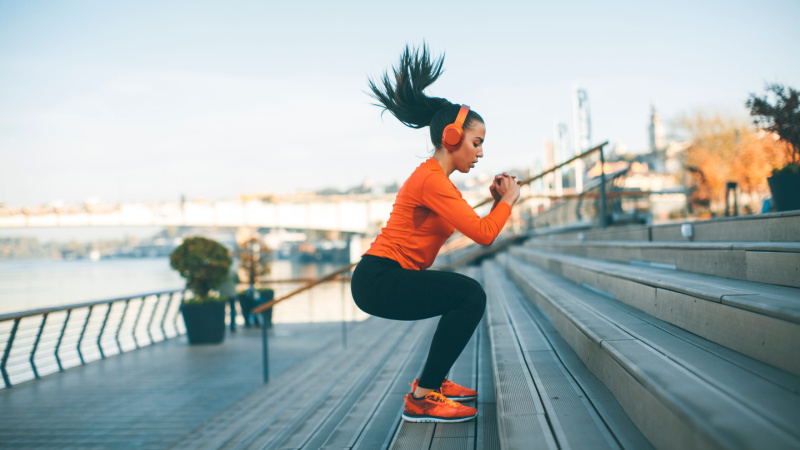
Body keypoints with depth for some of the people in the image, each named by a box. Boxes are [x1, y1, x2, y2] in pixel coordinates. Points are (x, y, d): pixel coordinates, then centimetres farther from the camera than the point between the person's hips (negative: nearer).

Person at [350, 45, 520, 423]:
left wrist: (496, 201, 6)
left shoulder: (437, 178, 16)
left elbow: (475, 227, 18)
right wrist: (508, 199, -5)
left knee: (467, 296, 22)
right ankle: (422, 399, -16)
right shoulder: (431, 180, -17)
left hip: (388, 276, 11)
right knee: (470, 295, -22)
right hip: (378, 281, -11)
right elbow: (483, 234, -21)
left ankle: (433, 381, 25)